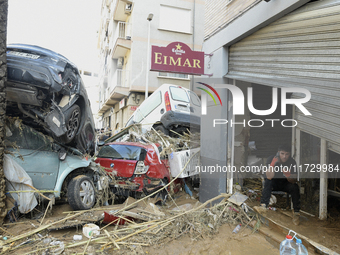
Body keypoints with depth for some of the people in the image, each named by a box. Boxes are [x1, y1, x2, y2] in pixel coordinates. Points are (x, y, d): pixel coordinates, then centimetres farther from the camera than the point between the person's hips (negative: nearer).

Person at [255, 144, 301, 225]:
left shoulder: (292, 162, -16)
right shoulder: (271, 159, -19)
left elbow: (293, 181, -18)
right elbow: (269, 177, -31)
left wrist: (287, 174, -40)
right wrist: (273, 162, -42)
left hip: (286, 183, 1)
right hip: (274, 183, 0)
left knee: (295, 187, -30)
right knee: (267, 181, -32)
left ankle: (296, 212, -22)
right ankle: (264, 205, -39)